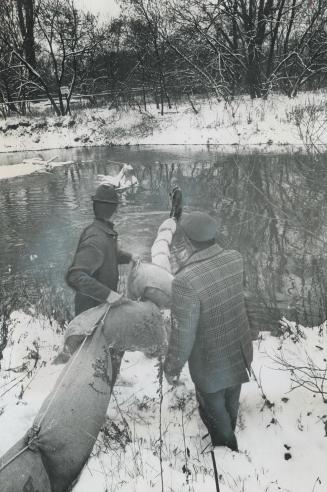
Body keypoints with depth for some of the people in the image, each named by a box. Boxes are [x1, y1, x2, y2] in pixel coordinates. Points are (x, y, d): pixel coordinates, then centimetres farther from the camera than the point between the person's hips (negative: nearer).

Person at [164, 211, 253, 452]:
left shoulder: (185, 282, -35)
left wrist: (172, 368, -8)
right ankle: (228, 437, 59)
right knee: (231, 402, 32)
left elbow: (183, 335, -26)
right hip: (239, 352, 7)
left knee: (213, 410, 22)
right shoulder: (235, 259, -16)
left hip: (212, 365, -6)